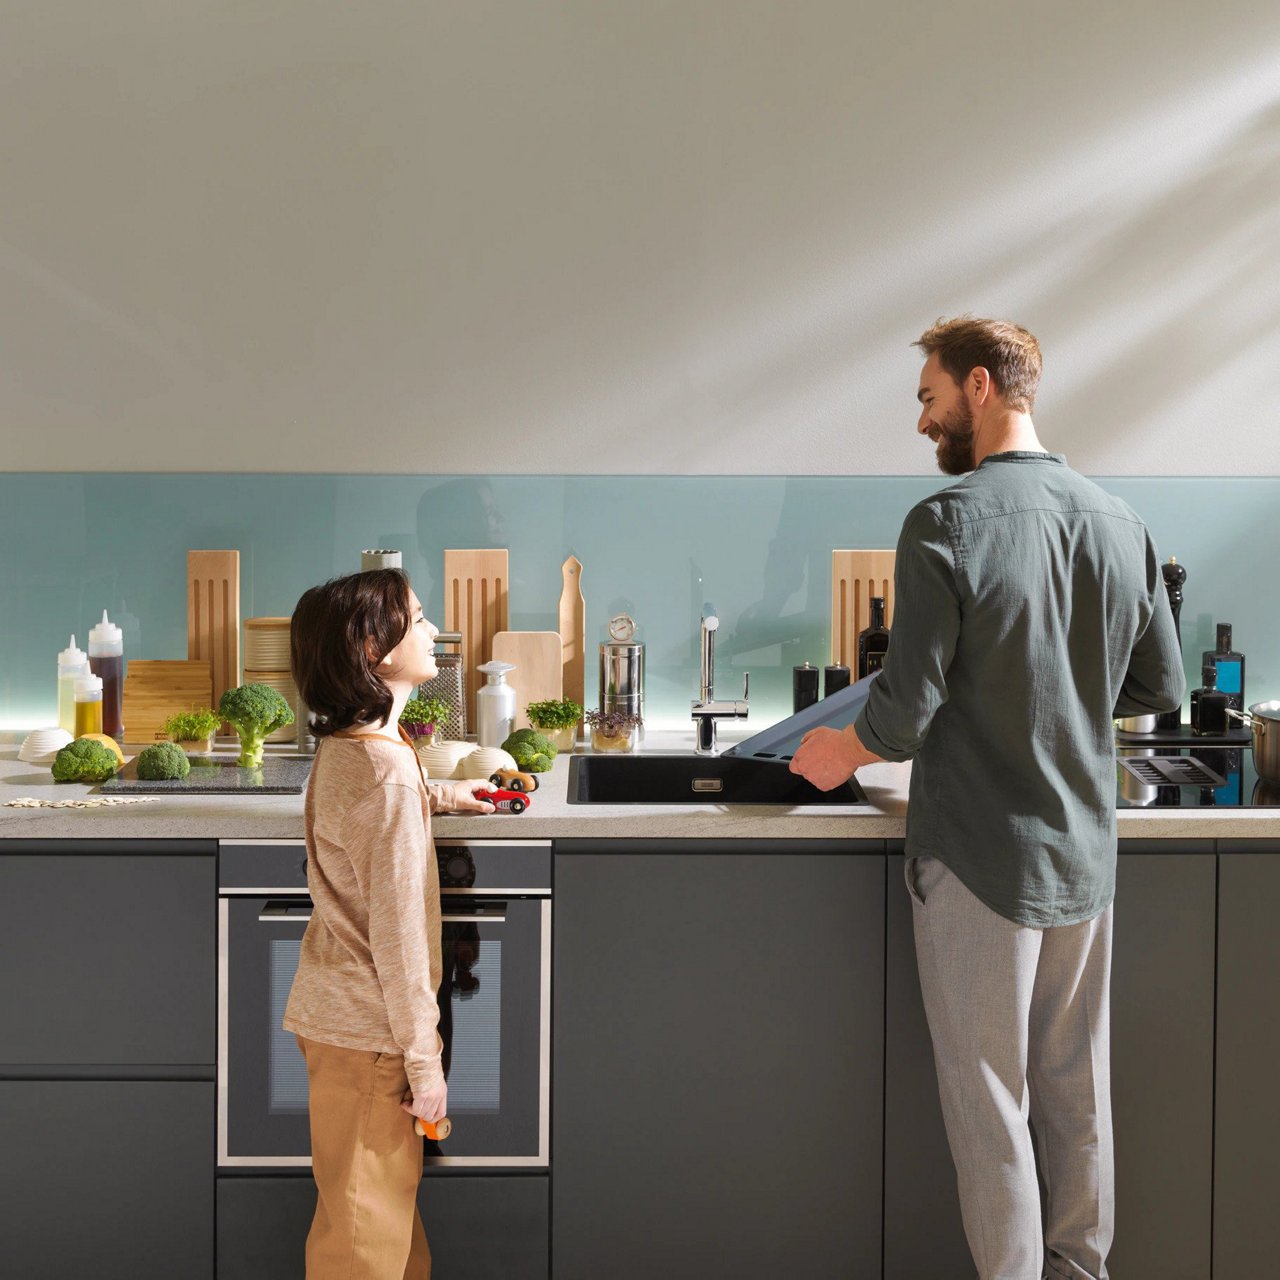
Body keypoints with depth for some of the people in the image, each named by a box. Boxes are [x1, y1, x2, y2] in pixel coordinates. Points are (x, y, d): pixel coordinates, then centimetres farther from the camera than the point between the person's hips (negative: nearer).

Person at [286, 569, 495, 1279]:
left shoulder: (342, 748, 4)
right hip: (367, 1032, -10)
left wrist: (439, 795, 28)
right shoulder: (387, 773, -25)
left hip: (334, 1004, 10)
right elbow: (397, 933, -23)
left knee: (391, 1185, 22)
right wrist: (424, 1059, -17)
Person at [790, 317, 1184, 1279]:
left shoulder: (946, 523, -16)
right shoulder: (1120, 524, 2)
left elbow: (907, 705, -17)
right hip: (1084, 854, 6)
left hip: (978, 857, -6)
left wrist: (847, 753, 3)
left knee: (988, 1096, 6)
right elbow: (1161, 687, 10)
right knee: (1079, 1090, 18)